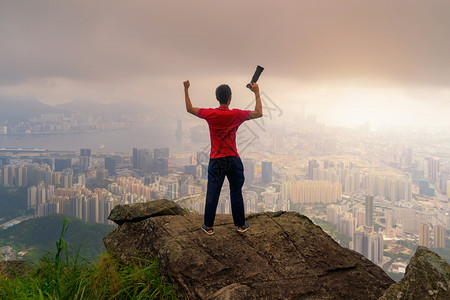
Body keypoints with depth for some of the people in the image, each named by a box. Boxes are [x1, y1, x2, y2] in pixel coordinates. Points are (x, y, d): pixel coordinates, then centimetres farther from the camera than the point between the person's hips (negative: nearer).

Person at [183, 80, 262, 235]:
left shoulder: (210, 114, -10)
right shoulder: (237, 115, -10)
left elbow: (189, 109, 8)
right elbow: (259, 113, 6)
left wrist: (186, 90, 17)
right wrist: (257, 93, 13)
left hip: (216, 161, 0)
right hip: (233, 161, 0)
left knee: (212, 194, 10)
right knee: (236, 193, 13)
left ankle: (209, 226, 21)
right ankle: (241, 225, 26)